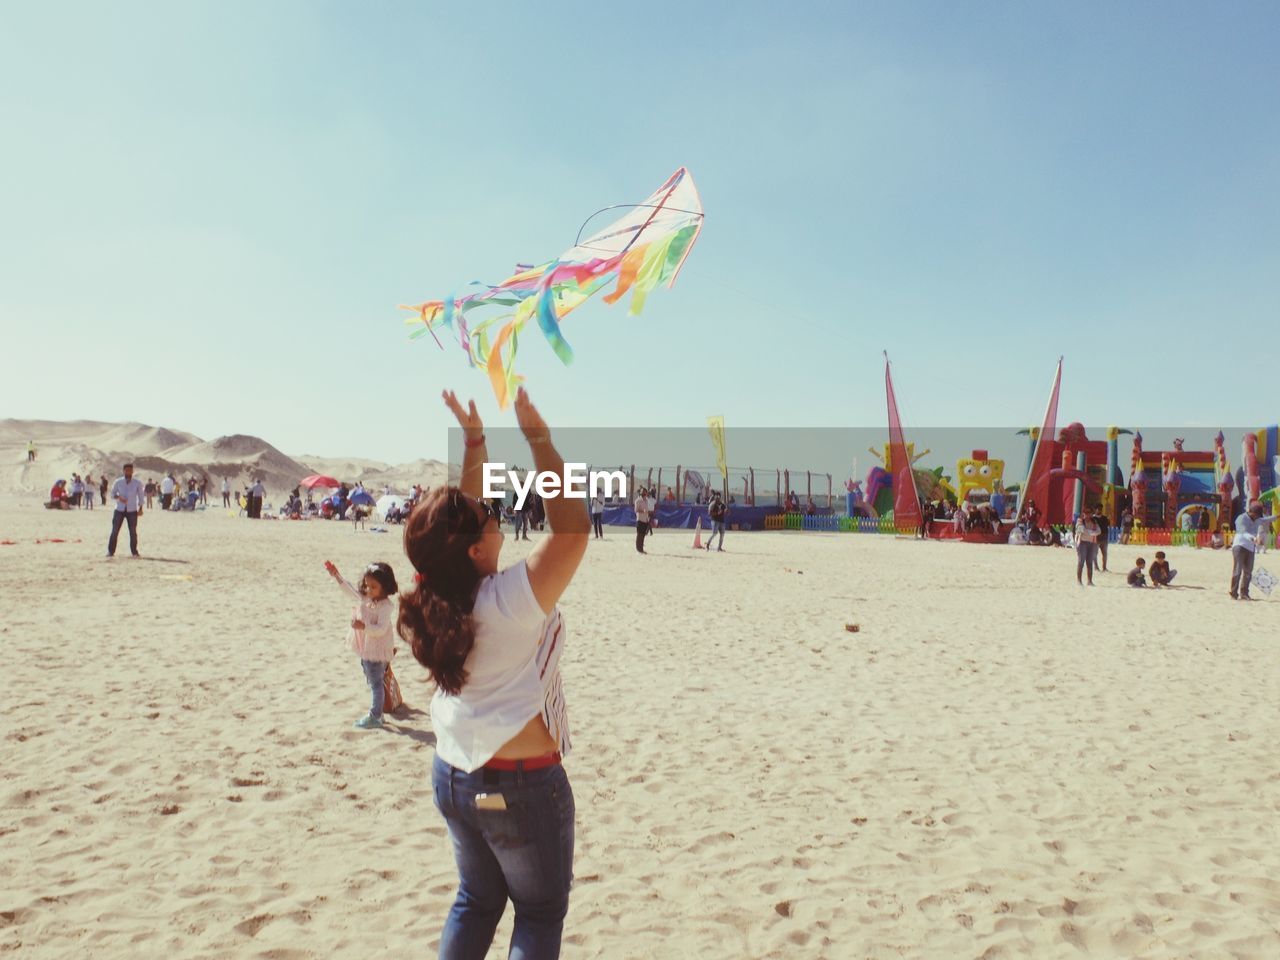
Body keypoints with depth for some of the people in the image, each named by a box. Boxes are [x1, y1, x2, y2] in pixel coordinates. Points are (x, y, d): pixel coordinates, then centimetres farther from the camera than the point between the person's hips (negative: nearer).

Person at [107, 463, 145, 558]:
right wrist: (118, 497, -17)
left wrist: (140, 508, 1)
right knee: (115, 531, -1)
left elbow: (141, 496, 7)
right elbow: (112, 494, 5)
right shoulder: (118, 482, -1)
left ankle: (134, 551, 11)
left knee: (133, 532, 2)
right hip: (119, 510, 0)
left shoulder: (137, 483, -1)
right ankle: (110, 551, 6)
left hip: (132, 511, 0)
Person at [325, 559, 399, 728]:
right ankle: (376, 712, 31)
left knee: (376, 683, 1)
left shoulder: (384, 605, -21)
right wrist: (336, 575, 5)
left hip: (377, 650, -8)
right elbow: (349, 589, 13)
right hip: (365, 649, 8)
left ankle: (374, 717, 9)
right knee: (372, 682, 18)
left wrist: (364, 626, -39)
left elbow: (381, 629, -27)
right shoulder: (363, 598, 2)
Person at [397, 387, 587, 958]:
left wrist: (474, 443, 7)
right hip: (522, 783, -7)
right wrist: (537, 438, -20)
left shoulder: (437, 598, -6)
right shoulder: (512, 600, -25)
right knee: (539, 912, 13)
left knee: (476, 899, 24)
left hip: (453, 776, 7)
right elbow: (573, 527, -24)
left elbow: (461, 517, 7)